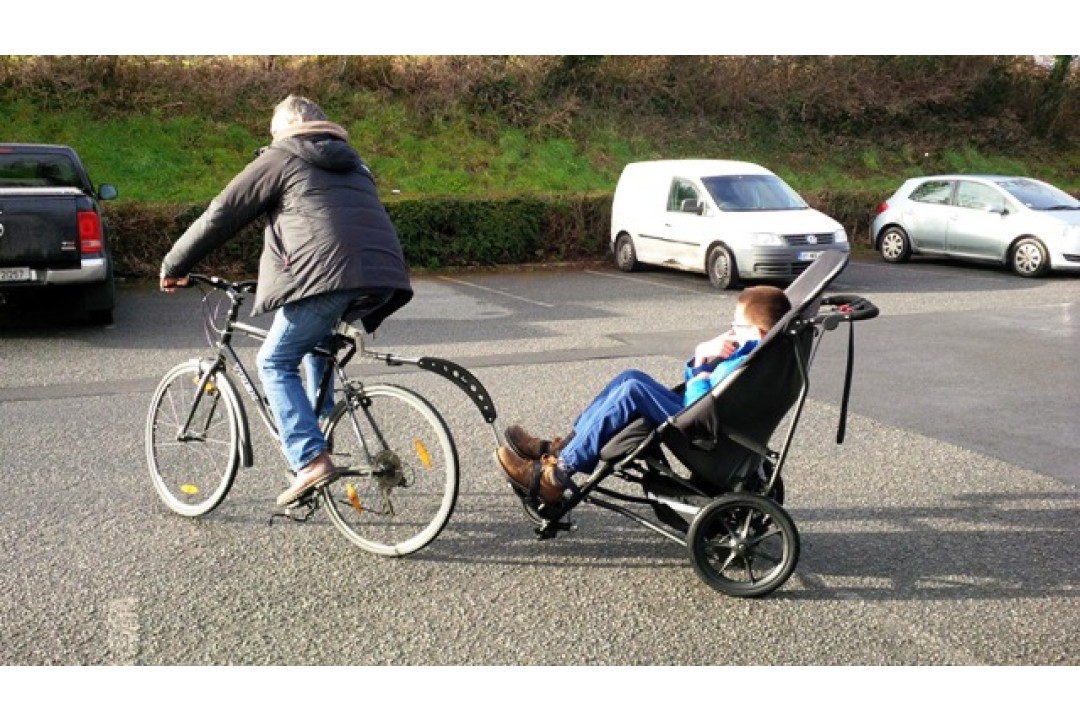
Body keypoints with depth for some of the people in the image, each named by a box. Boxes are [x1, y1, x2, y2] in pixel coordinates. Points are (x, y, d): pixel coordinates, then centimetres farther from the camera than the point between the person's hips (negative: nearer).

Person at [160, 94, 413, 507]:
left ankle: (311, 461, -5)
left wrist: (173, 265, 22)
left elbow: (221, 215, 12)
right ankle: (318, 432, 28)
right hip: (384, 279, 7)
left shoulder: (280, 159, 13)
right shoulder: (351, 162, 32)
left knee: (275, 363, 8)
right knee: (316, 343, 32)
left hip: (326, 276, -7)